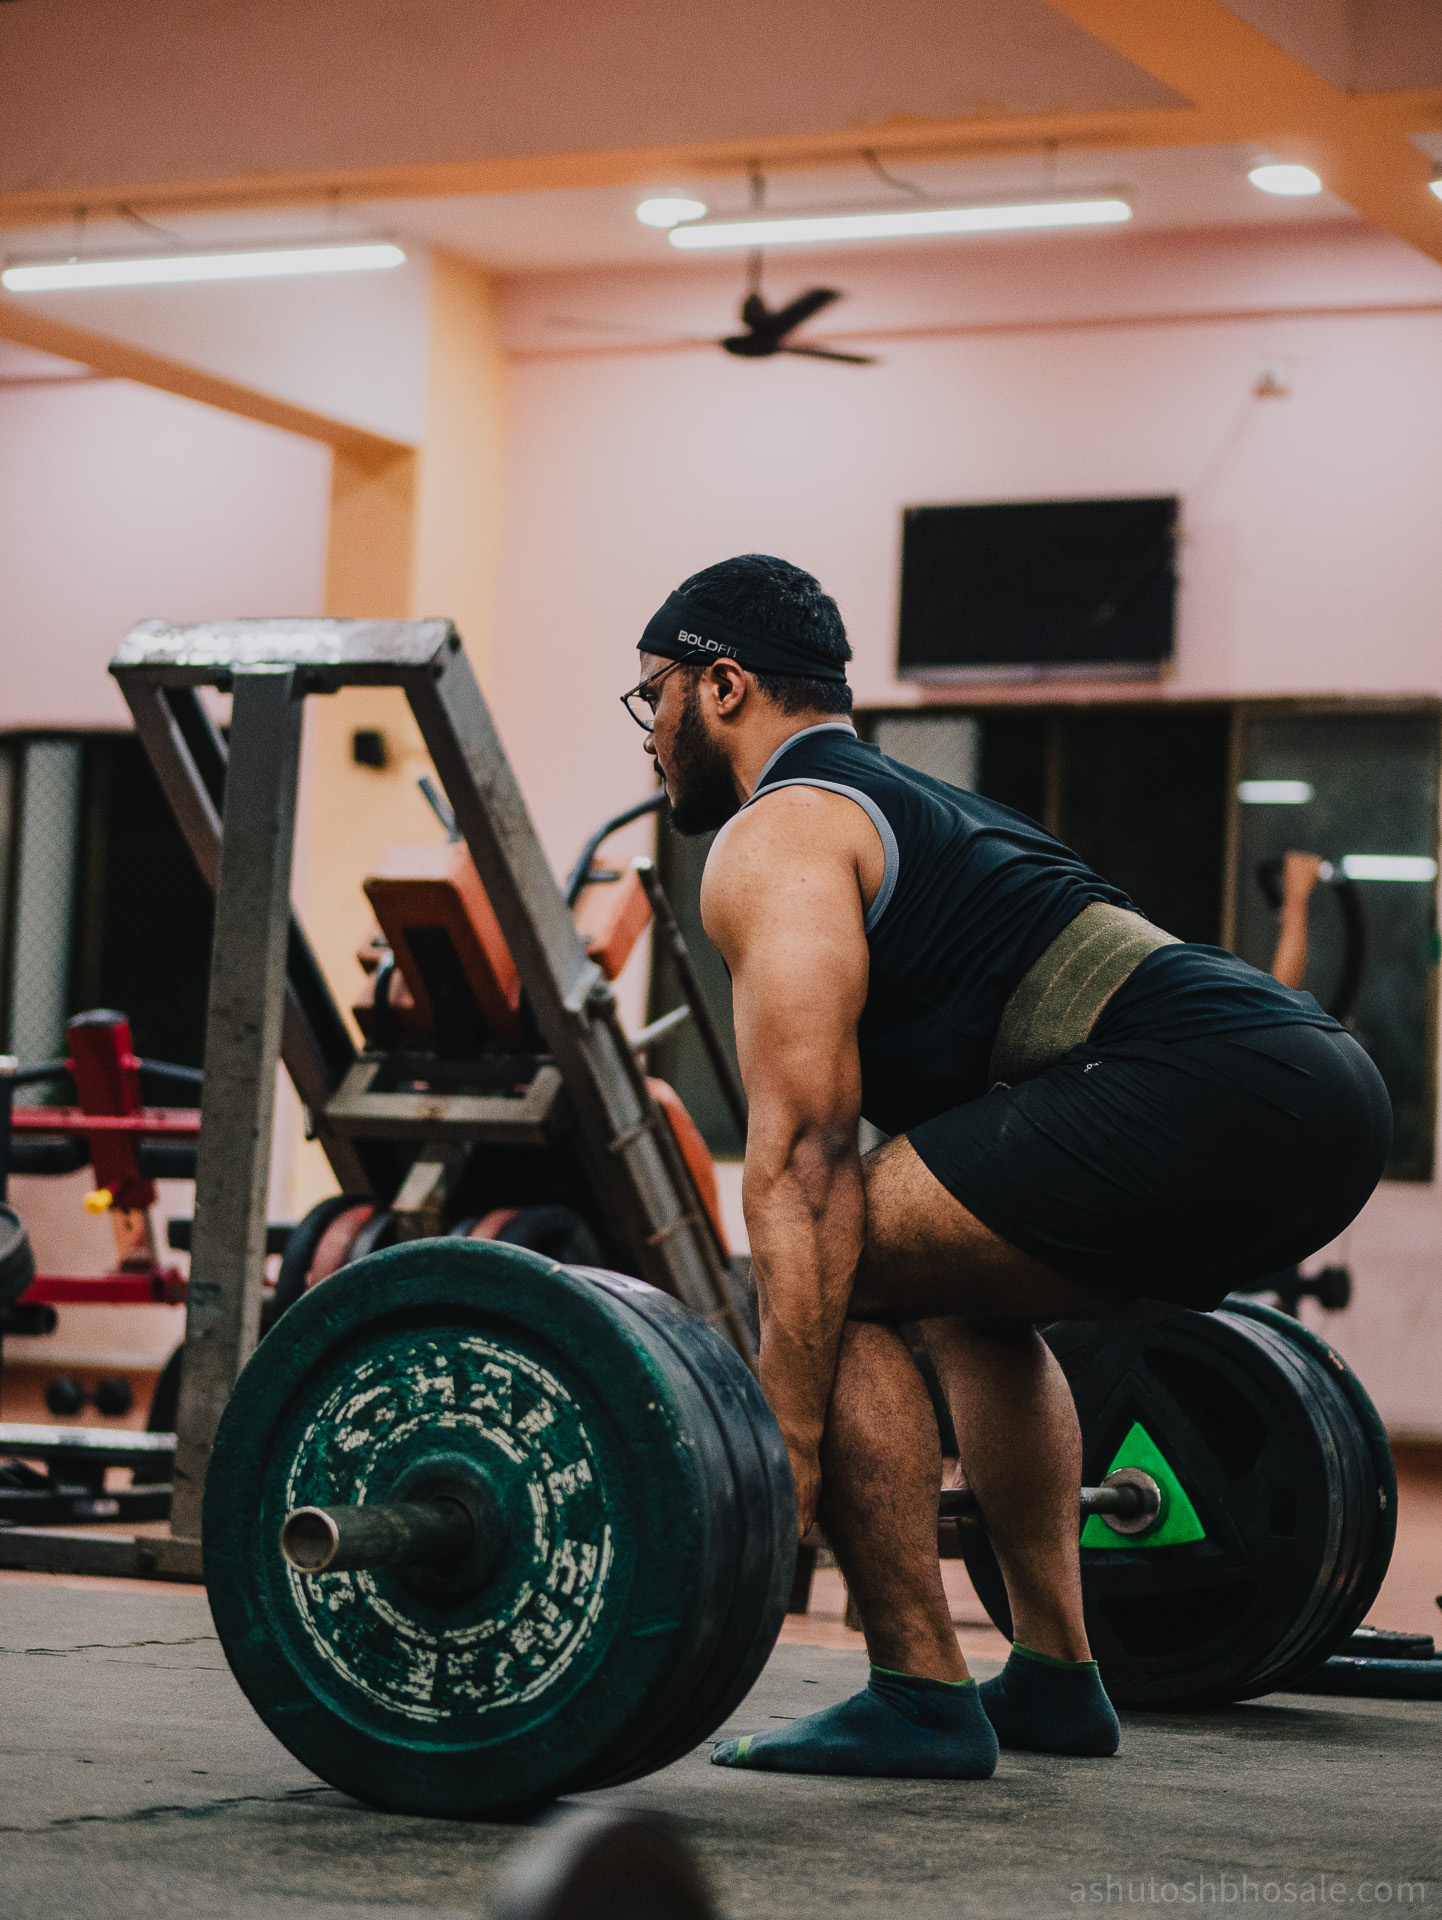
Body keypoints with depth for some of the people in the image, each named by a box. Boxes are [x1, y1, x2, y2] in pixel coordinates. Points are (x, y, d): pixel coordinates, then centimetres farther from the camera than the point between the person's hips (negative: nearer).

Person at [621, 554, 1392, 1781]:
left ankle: (921, 1696, -2)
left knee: (835, 1277, -4)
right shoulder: (918, 811, 33)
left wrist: (788, 1452, -13)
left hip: (1209, 1085, -10)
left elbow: (803, 1153, -9)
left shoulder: (777, 838, 4)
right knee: (968, 1282, 30)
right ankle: (1054, 1679, 27)